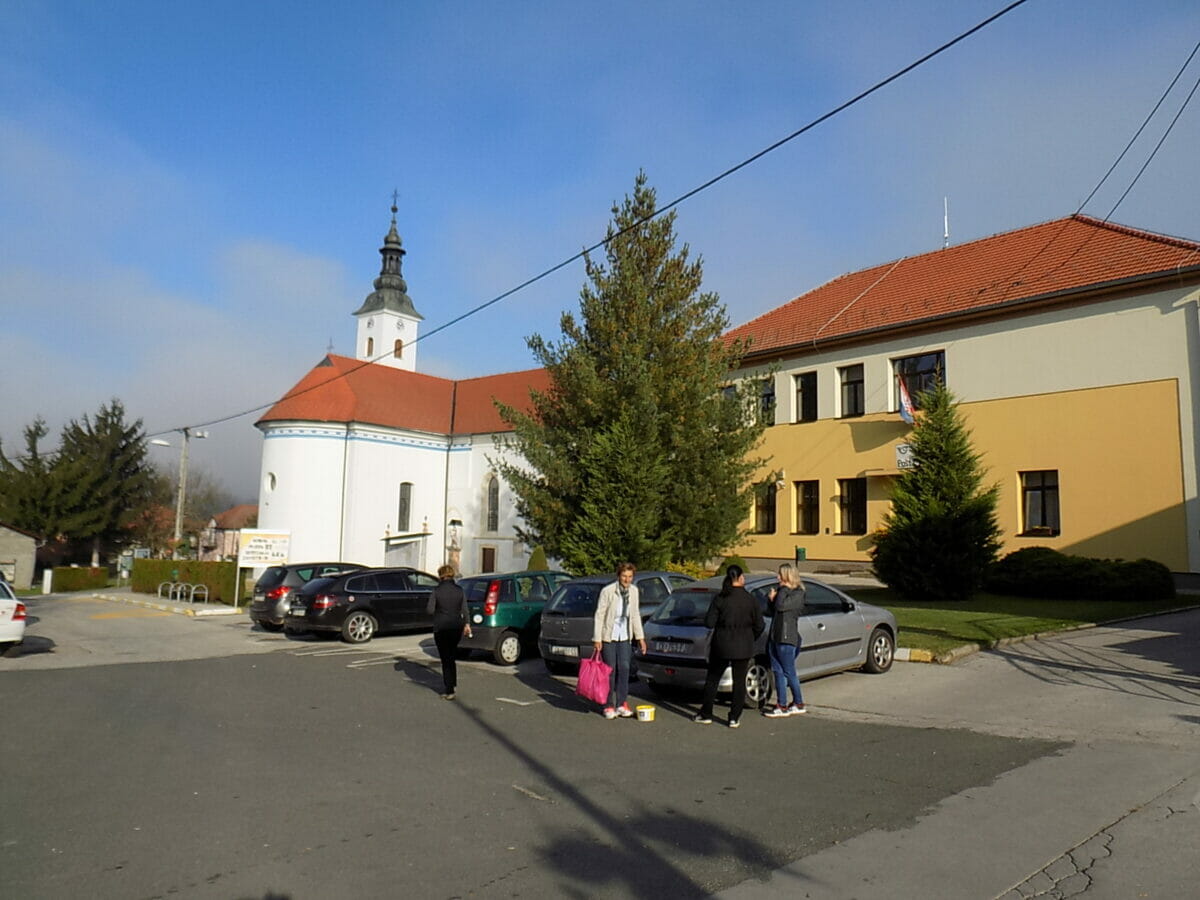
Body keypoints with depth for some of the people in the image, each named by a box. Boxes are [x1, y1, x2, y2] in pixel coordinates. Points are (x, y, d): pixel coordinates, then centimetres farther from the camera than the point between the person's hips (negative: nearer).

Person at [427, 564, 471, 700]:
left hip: (441, 628, -4)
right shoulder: (459, 590, 0)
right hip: (456, 627, 4)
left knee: (445, 658, 2)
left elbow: (429, 610, -12)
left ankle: (449, 691, 1)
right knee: (452, 655, 23)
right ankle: (453, 684, 27)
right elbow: (464, 610, 1)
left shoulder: (437, 591, -9)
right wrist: (467, 624, 13)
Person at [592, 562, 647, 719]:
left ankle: (622, 704, 11)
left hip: (625, 637, 4)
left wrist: (640, 637, 9)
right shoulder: (608, 591, -14)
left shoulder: (634, 591, 1)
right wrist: (597, 639, -13)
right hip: (608, 636, -4)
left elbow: (635, 615, 10)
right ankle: (609, 706, 11)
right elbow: (599, 615, -11)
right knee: (610, 671, 0)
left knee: (624, 669, -1)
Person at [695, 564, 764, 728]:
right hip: (743, 647, 0)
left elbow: (709, 623, -10)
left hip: (721, 646, 0)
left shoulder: (720, 598, -10)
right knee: (739, 681, 10)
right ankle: (734, 718, 11)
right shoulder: (750, 599, -7)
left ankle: (706, 714, 19)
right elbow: (759, 625, -2)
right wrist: (751, 639, 16)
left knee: (712, 679, 13)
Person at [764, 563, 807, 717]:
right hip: (774, 637, 8)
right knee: (777, 672, 8)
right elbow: (773, 609, 19)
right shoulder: (783, 591, 15)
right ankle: (781, 705, 13)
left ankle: (799, 705, 13)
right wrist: (772, 599, -1)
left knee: (789, 673, 0)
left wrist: (783, 589, -10)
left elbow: (781, 606, -22)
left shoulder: (798, 594, -10)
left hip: (787, 638, -8)